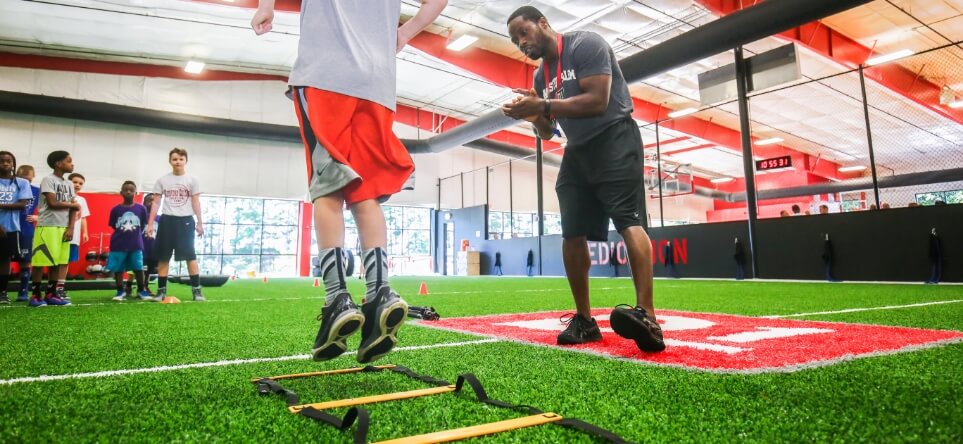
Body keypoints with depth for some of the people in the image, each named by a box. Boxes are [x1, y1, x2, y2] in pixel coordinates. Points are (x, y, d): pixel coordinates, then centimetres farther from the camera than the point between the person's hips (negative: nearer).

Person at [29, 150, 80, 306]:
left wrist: (70, 228, 0)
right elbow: (52, 203, -15)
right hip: (47, 226, -6)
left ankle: (51, 293, 12)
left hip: (64, 228, 6)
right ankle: (35, 294, 2)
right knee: (41, 261, -5)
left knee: (58, 261, 6)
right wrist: (74, 204, -1)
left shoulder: (69, 184, 14)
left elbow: (72, 209, 10)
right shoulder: (48, 180, -5)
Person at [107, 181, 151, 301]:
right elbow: (113, 226, 6)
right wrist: (122, 234, 4)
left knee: (138, 268, 3)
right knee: (118, 269, 5)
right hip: (118, 245, 0)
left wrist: (134, 235, 7)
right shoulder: (116, 209, -1)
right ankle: (120, 291, 16)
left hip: (136, 244, 0)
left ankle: (141, 290, 14)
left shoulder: (141, 209, 1)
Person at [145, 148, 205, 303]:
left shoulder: (192, 180, 2)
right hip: (167, 221, 2)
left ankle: (196, 290, -3)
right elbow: (156, 203, 7)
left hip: (186, 221, -2)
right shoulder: (162, 180, 7)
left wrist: (199, 223, -2)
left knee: (190, 255, -5)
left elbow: (196, 202, 2)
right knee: (163, 257, 5)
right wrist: (150, 223, 1)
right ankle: (161, 290, 12)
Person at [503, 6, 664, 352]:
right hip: (578, 151, 8)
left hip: (613, 138, -8)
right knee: (572, 234, 0)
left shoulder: (585, 44, -8)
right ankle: (585, 320, 5)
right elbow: (547, 132, 17)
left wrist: (542, 105, -23)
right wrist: (531, 114, -4)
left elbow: (598, 101, -21)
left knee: (627, 219, -24)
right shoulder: (541, 75, 16)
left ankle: (647, 317, -33)